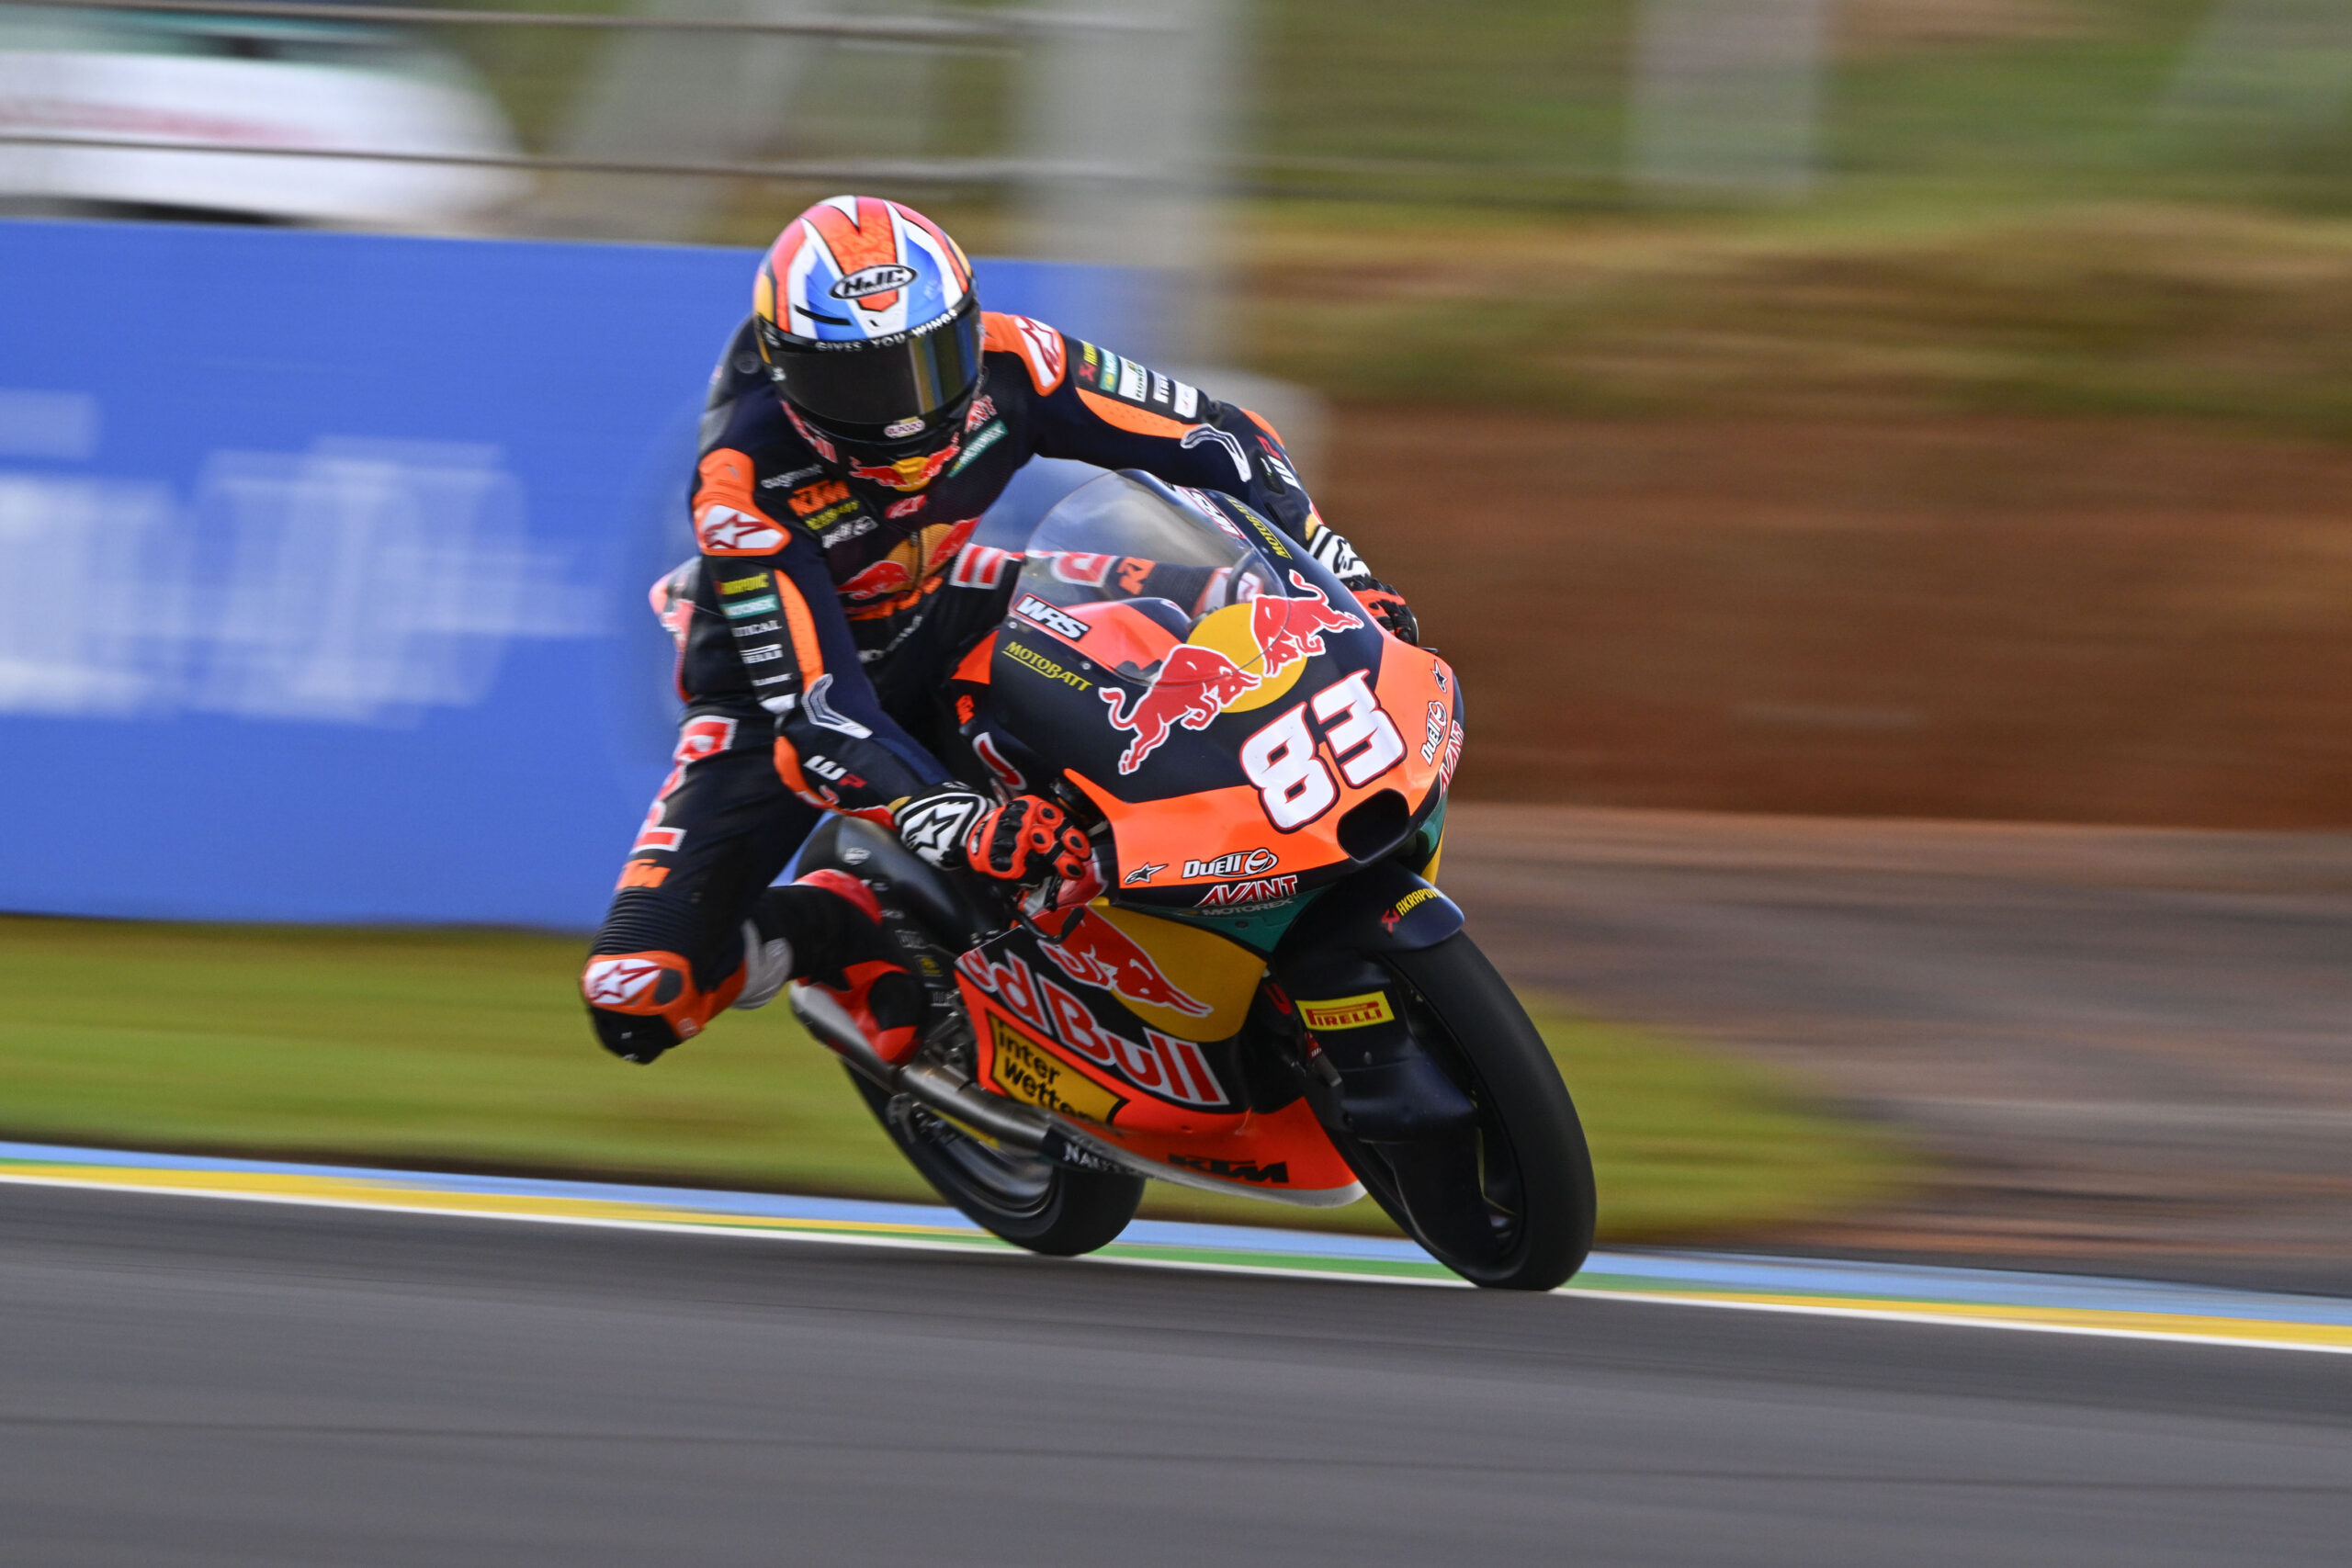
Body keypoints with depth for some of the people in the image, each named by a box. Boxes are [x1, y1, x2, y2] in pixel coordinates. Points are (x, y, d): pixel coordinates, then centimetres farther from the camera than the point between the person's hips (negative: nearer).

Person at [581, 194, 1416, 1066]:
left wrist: (1340, 572, -24)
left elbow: (1214, 437, -13)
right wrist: (963, 824, -53)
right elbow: (813, 709, -39)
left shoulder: (1001, 364, -25)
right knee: (636, 1001, -24)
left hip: (939, 617, 5)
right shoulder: (743, 486, -35)